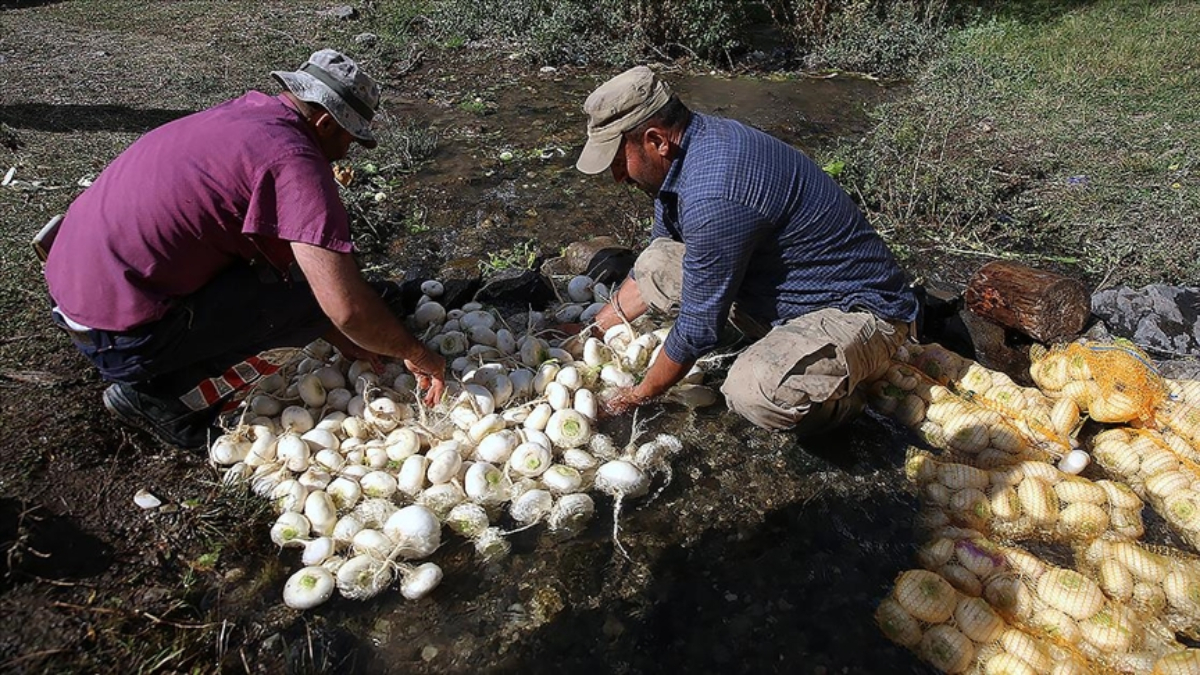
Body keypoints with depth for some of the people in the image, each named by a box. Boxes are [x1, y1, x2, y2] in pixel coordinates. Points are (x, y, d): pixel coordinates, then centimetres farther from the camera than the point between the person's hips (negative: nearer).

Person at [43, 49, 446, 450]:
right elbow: (345, 308, -29)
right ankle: (160, 397, -3)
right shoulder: (292, 157, -21)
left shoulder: (242, 113, 7)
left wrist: (339, 336, 15)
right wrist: (415, 354, -10)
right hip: (120, 339, -9)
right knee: (316, 299, -11)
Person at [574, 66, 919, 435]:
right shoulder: (698, 141, -1)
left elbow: (699, 327, -22)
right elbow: (649, 270, 12)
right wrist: (594, 332, 13)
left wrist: (638, 395, -6)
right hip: (786, 291, 9)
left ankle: (839, 402, -2)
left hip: (860, 312, -9)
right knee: (657, 263, -1)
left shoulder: (714, 197, -32)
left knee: (752, 390, -37)